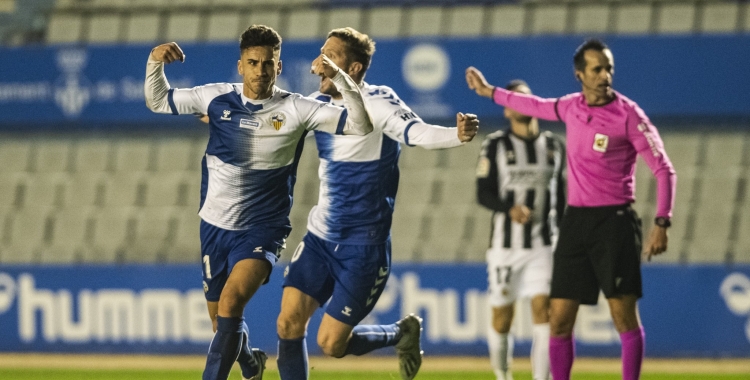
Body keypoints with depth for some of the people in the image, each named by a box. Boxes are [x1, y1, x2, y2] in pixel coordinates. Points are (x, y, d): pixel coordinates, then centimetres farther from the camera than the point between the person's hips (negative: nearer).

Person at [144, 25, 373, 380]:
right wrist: (155, 62, -10)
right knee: (220, 318, 15)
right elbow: (157, 101, 8)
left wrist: (339, 78, -28)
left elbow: (360, 125, -15)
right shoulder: (217, 98, -4)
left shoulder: (295, 109, -10)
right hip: (216, 226, 4)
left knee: (231, 301, -27)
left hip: (263, 230, -4)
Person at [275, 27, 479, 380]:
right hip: (320, 236, 6)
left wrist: (458, 135, -56)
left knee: (331, 344, -5)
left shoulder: (377, 103, -17)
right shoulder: (321, 103, 4)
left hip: (363, 248, -6)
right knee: (289, 322, -6)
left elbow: (418, 132, -35)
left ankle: (402, 333, 24)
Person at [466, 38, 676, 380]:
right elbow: (536, 106, 33)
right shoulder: (572, 108, 10)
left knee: (624, 314, -11)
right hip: (576, 220, 6)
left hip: (614, 222, -6)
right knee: (559, 319, 4)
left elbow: (664, 170, -9)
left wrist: (661, 224, -17)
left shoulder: (628, 114, -7)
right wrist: (489, 91, 42)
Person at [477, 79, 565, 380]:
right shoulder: (496, 146, 0)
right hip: (505, 243, -1)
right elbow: (483, 194, -5)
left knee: (543, 308, -12)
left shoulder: (554, 147, 9)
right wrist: (510, 208, -24)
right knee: (502, 316, 3)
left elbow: (560, 196, 15)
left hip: (543, 245, 2)